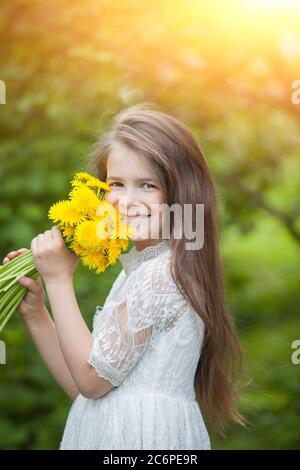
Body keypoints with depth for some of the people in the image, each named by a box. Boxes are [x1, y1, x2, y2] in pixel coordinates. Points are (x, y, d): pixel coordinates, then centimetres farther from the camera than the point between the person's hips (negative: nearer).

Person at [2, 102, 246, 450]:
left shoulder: (164, 274, -17)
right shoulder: (136, 271, 10)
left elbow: (92, 379, -14)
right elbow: (82, 386, 9)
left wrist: (58, 279, -12)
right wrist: (35, 314, -1)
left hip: (143, 435, -8)